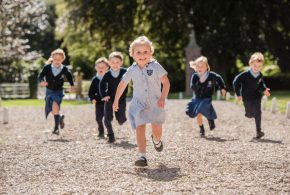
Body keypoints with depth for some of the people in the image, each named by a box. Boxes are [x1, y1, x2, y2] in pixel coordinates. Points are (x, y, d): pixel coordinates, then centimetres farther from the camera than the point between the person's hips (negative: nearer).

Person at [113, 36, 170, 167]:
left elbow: (166, 83, -8)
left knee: (157, 130, 3)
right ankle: (142, 156, -18)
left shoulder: (155, 66, -8)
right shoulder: (132, 70, 0)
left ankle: (156, 140, 42)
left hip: (155, 103, -1)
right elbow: (122, 84, 14)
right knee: (140, 128, -16)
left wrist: (162, 98, -20)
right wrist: (116, 101, 18)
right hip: (139, 103, 1)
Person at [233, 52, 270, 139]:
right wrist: (238, 94, -12)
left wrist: (264, 90, -7)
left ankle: (258, 131, -7)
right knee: (249, 114, 7)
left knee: (257, 112, -10)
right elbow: (236, 82, -13)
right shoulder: (245, 74, -20)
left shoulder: (260, 75, -5)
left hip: (257, 96, 2)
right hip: (247, 98, -2)